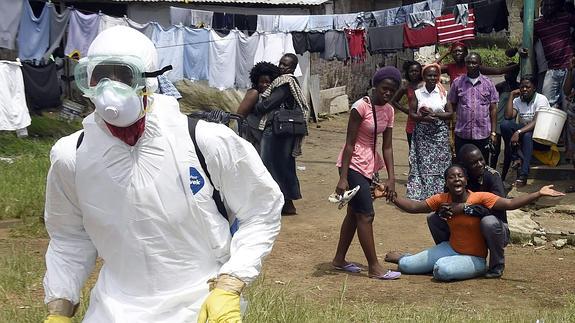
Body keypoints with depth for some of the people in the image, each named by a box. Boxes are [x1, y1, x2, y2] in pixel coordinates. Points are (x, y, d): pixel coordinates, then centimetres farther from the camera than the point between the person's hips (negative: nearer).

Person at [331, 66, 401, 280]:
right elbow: (350, 144, -18)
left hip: (370, 165, 8)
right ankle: (374, 268, 0)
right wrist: (343, 178, -20)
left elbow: (387, 147, 3)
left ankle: (339, 259, 27)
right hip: (354, 164, -8)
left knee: (354, 213, 15)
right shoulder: (361, 106, -18)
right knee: (366, 214, -6)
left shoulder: (389, 111, 4)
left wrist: (391, 178, -4)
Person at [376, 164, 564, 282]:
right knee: (405, 266, -1)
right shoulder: (442, 200, -5)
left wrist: (539, 194, -35)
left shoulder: (480, 198, -18)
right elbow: (413, 207, -1)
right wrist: (388, 195, -9)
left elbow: (510, 203, -25)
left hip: (474, 258, -4)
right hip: (450, 248, 4)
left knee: (442, 270, -33)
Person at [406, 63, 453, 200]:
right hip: (422, 133, 0)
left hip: (440, 133, 0)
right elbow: (411, 113, 0)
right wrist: (424, 118, -18)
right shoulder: (417, 93, 4)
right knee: (421, 164, -2)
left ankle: (438, 193, 6)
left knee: (439, 164, -2)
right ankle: (419, 194, 4)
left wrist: (434, 114, -14)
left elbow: (450, 114, 0)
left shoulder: (444, 93, 2)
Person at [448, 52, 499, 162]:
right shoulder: (457, 83, 4)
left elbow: (493, 109, 5)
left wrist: (493, 132, 1)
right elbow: (452, 107, 7)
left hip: (483, 135, 0)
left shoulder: (488, 84, 4)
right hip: (462, 134, 0)